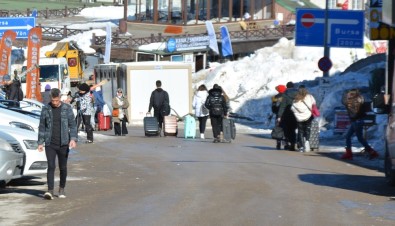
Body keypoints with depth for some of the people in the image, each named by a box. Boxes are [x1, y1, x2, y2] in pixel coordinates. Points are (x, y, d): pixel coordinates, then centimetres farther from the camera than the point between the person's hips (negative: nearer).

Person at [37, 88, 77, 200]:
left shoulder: (67, 108, 1)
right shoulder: (46, 109, 3)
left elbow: (72, 125, 2)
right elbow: (42, 126, 7)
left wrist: (73, 138, -12)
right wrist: (40, 142, 2)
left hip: (63, 144, 0)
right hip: (50, 144, 0)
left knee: (63, 167, 8)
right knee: (51, 166, -10)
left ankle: (62, 189, 23)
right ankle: (50, 190, -14)